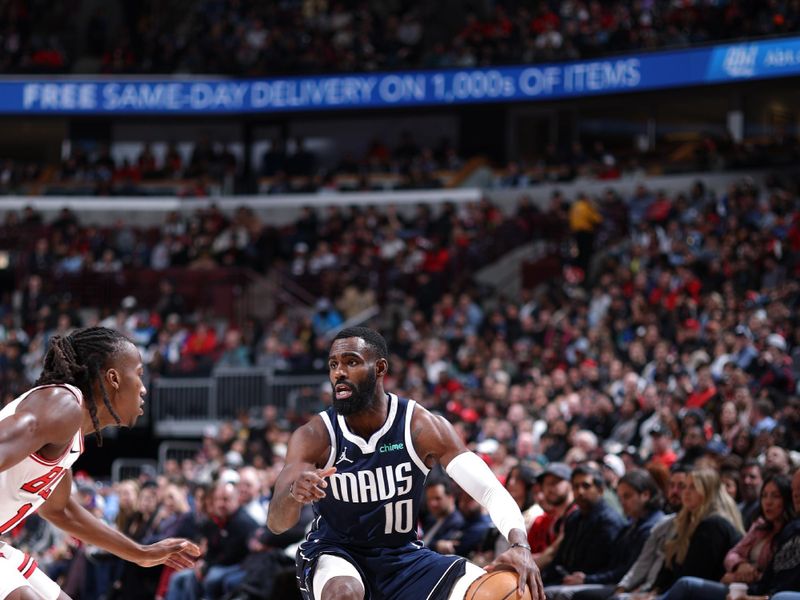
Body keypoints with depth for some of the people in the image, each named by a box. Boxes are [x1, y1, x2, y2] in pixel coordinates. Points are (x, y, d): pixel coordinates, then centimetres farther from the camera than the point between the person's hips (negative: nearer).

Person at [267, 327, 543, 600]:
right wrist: (293, 495, -48)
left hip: (402, 553, 2)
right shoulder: (314, 437, -17)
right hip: (334, 553, -2)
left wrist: (520, 545, -42)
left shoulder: (422, 427, -16)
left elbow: (491, 490, -21)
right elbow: (276, 523, -23)